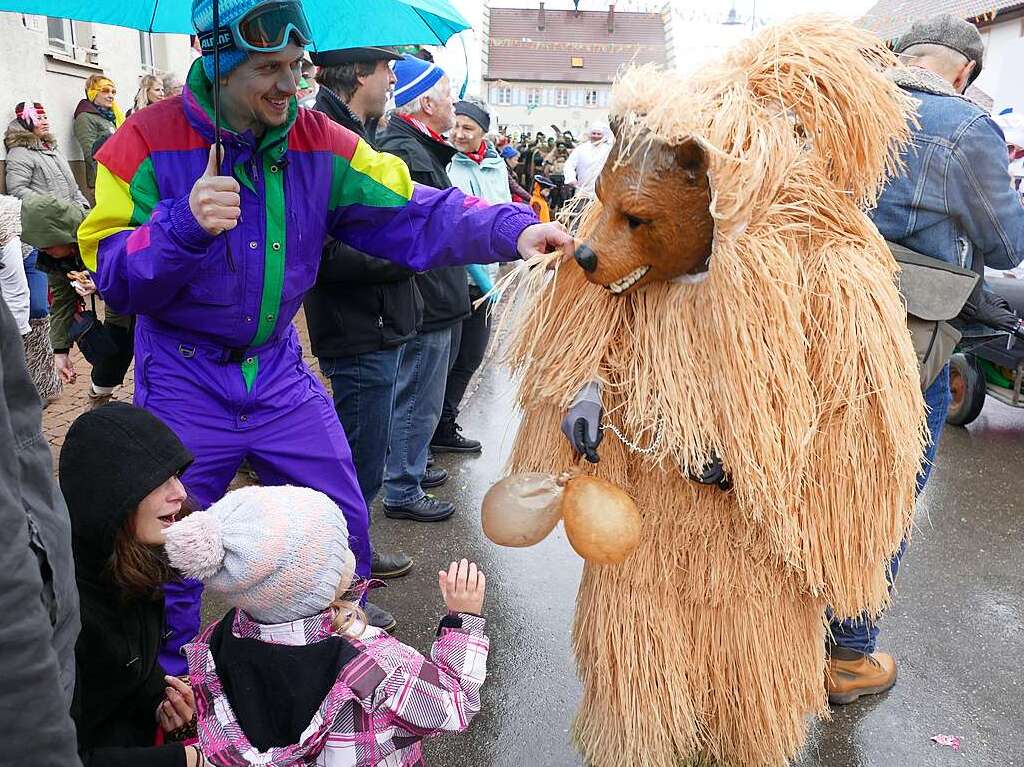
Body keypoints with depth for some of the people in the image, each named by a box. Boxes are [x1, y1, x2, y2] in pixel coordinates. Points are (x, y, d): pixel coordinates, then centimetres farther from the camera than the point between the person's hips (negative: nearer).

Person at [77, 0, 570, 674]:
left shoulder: (319, 142, -4)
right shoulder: (149, 142, -13)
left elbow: (408, 212, -13)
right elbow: (114, 278, -16)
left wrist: (512, 229, -27)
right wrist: (184, 225, -36)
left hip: (278, 369, 3)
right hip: (183, 379, -3)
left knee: (343, 520, 11)